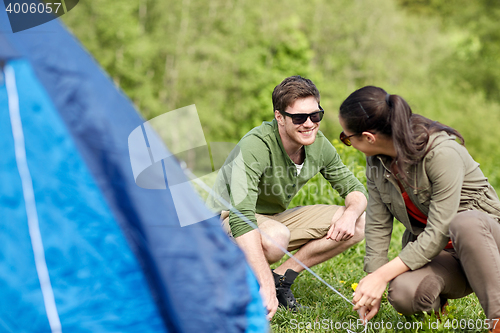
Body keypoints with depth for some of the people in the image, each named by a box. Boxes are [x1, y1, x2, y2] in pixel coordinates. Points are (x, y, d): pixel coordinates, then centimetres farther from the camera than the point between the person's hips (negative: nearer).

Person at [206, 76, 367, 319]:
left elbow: (355, 189, 3)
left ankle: (281, 278, -3)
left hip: (277, 218, 7)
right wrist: (266, 287, -47)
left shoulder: (318, 144, -10)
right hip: (226, 222, -7)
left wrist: (350, 214, -23)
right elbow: (241, 217, -41)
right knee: (275, 236, -40)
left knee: (358, 223, -7)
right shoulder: (255, 146, -31)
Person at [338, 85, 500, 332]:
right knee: (403, 294, -30)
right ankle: (436, 301, 5)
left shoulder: (442, 153, -25)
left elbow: (439, 232, -27)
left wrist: (382, 275, -28)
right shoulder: (376, 160, -3)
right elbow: (377, 224, 2)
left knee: (465, 224, -42)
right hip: (428, 248, 5)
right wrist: (372, 280, -5)